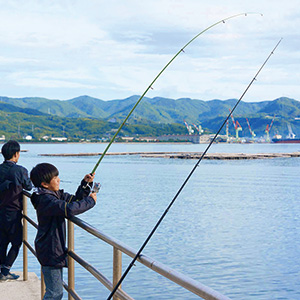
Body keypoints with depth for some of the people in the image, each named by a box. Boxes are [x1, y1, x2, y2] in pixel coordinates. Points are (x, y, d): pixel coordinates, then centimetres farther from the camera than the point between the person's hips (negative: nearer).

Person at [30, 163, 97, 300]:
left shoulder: (56, 194, 8)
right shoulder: (46, 200, -22)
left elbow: (76, 199, 16)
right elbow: (69, 209, -35)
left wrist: (86, 184, 0)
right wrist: (91, 201, -22)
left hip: (55, 251, 10)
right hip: (50, 252, -10)